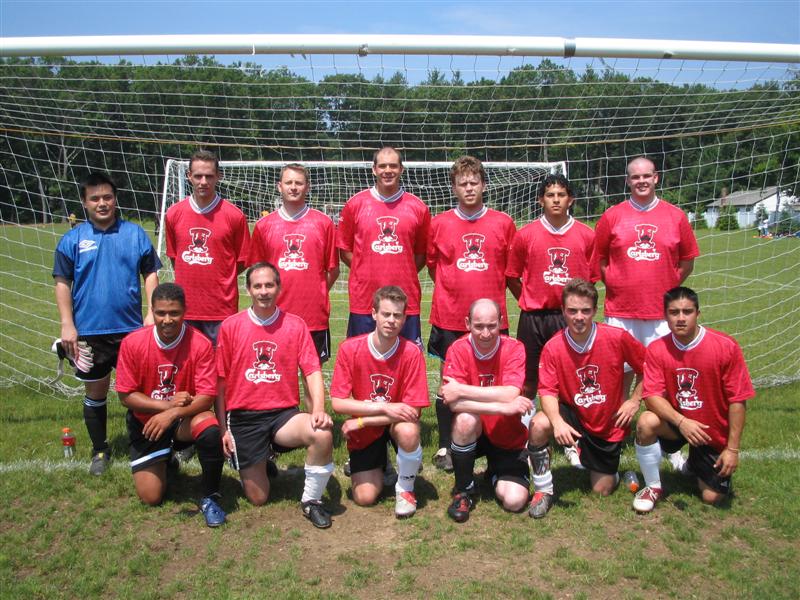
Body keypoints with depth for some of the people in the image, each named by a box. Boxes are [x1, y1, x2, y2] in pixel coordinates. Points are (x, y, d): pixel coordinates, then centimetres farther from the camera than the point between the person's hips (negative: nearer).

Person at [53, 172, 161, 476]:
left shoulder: (135, 234, 2)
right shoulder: (72, 239, 2)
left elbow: (150, 274, 4)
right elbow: (62, 283, 2)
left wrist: (152, 312, -6)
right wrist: (67, 324, -5)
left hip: (131, 329, 0)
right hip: (89, 332, 0)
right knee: (95, 391, 11)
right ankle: (100, 451, 27)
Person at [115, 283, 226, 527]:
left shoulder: (200, 344, -18)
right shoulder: (133, 343, -14)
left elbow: (206, 397, -18)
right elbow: (125, 395, -9)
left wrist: (172, 413, -34)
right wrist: (167, 404, -20)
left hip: (185, 419, -1)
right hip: (146, 423, 2)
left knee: (210, 430, -36)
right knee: (150, 497, -2)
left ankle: (210, 498, -12)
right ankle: (164, 462, 35)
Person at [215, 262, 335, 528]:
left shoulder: (295, 325, 0)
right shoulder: (230, 326, -1)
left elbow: (313, 371, -5)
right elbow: (220, 380, 2)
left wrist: (318, 410, -22)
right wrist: (222, 428, -1)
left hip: (284, 414, 0)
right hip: (243, 417, 0)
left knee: (323, 434, -32)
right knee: (258, 498, -2)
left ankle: (311, 500, -7)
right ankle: (253, 466, 34)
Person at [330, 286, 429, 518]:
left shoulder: (412, 353, -20)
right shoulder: (349, 349, -17)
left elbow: (413, 410, -21)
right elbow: (338, 402, -18)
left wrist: (360, 421, -22)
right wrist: (385, 407, -27)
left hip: (396, 423, -1)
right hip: (363, 430, 1)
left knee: (408, 430, -36)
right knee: (364, 497, -9)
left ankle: (405, 489, -7)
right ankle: (379, 464, 28)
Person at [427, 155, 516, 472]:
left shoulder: (503, 223, 3)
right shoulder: (439, 223, 3)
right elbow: (431, 264, 13)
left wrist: (492, 291, 6)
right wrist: (454, 289, 8)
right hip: (449, 317, 0)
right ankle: (445, 447, 17)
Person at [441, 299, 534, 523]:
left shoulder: (514, 349, -15)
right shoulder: (459, 349, -15)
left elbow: (510, 394, -30)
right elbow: (453, 402, -28)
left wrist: (460, 390, -29)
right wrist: (503, 407, -34)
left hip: (508, 438, 0)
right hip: (473, 434, 0)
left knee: (515, 501, -17)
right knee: (465, 418, -35)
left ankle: (495, 473, 22)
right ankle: (464, 491, -11)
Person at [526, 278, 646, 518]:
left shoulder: (617, 338, -18)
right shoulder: (553, 347, -17)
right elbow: (548, 391, -18)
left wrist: (634, 400, -8)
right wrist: (557, 421, -36)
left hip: (609, 426, 1)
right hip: (573, 417, 0)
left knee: (602, 490, 3)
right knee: (539, 425, -33)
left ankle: (610, 469, 42)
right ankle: (543, 491, -13)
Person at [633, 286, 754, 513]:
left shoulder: (726, 347, -18)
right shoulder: (656, 350, -13)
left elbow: (737, 401, -14)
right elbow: (652, 395, -18)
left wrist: (733, 448, -14)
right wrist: (681, 422, -35)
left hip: (714, 433, 0)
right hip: (676, 422, 1)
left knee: (712, 498, -1)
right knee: (646, 422, -32)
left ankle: (695, 465, 35)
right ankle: (653, 487, -8)